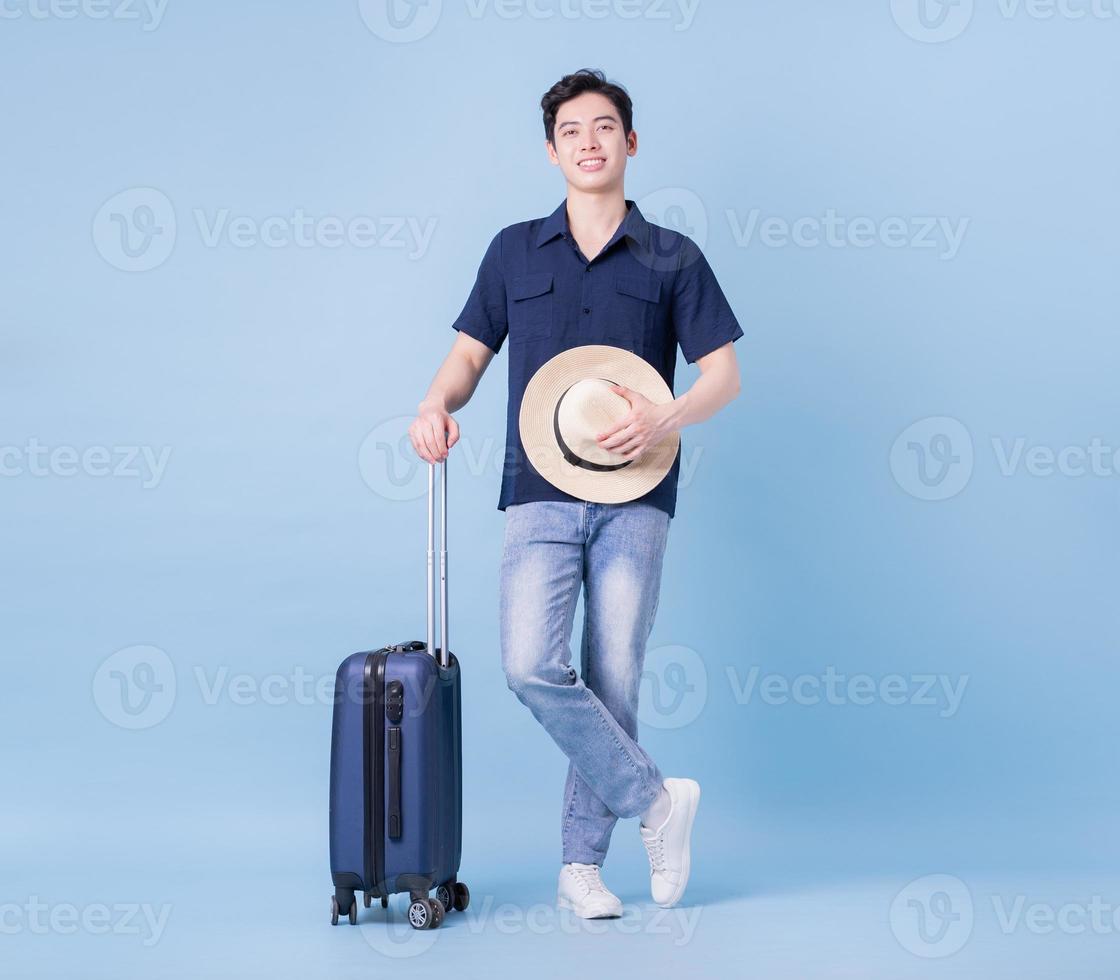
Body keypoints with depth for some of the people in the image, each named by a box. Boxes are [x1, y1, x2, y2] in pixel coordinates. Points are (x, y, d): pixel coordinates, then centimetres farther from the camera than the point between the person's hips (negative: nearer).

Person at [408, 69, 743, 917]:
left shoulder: (672, 258, 7)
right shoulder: (515, 251, 12)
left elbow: (724, 372, 4)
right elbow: (472, 351, 15)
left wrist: (666, 417, -16)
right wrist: (438, 405, -6)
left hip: (634, 497, -1)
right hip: (541, 493, 1)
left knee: (614, 682, 0)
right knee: (533, 667, -16)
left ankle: (581, 865, 12)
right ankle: (656, 800, 1)